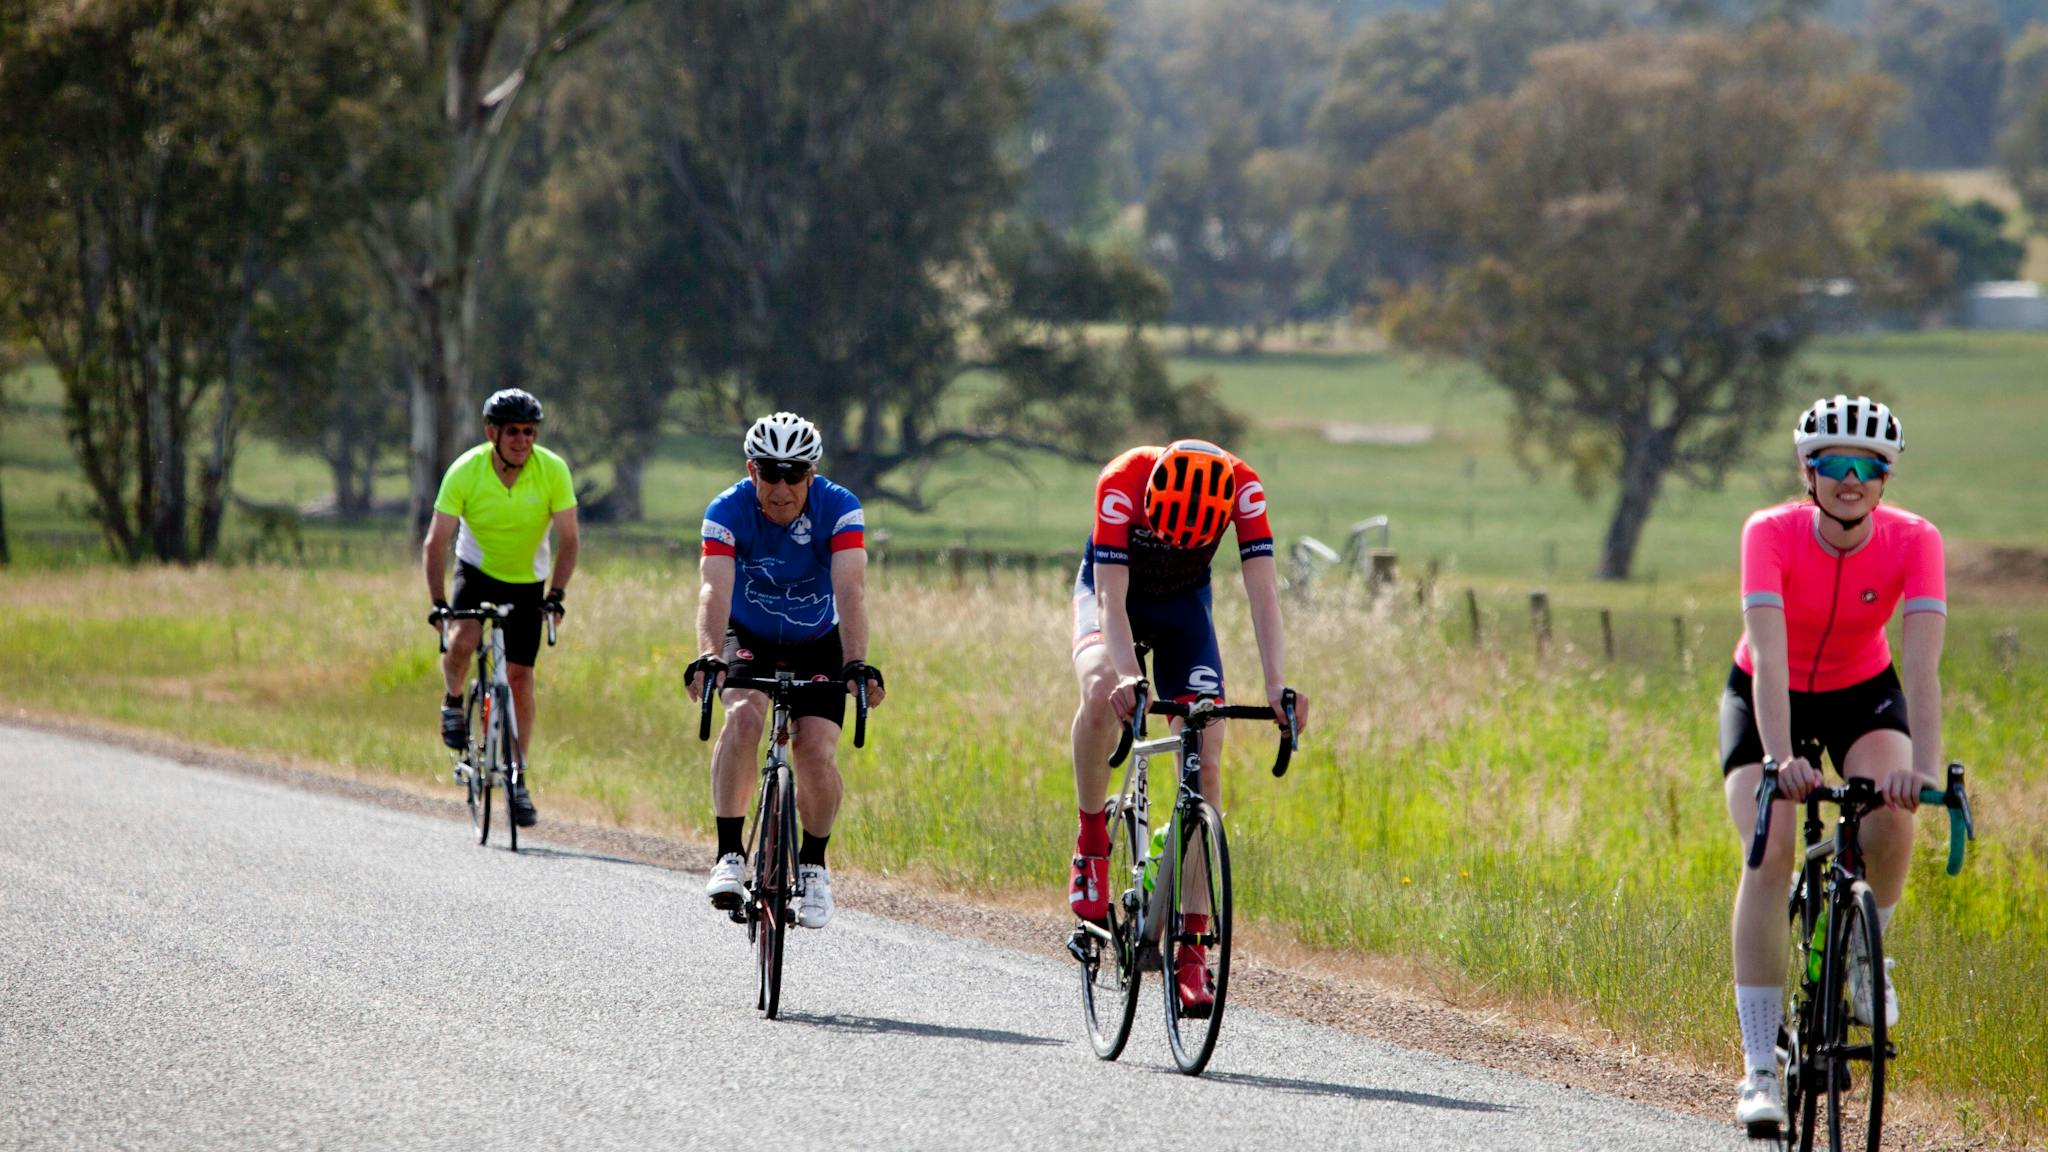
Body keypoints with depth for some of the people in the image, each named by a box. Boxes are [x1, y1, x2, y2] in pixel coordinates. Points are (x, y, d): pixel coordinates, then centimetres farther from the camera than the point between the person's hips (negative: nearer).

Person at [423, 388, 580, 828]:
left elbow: (567, 539, -15)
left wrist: (557, 594, -27)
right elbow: (436, 542, -19)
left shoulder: (553, 470, -21)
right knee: (462, 640, -29)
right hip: (477, 569, -1)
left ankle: (517, 780, 8)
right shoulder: (465, 471, -23)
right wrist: (437, 602, -27)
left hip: (526, 581, 1)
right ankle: (453, 703, 3)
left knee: (519, 677, -2)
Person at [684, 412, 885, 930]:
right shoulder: (728, 510, -24)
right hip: (749, 638, 0)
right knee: (743, 716, -30)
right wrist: (708, 657, -54)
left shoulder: (839, 509, -24)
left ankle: (813, 865, 7)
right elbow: (714, 590, -36)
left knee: (818, 752, -18)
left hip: (818, 644, 0)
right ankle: (729, 856, -23)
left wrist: (857, 663, -50)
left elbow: (850, 591, -35)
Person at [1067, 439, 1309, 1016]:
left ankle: (1193, 950, -10)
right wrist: (1128, 679, -54)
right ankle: (1091, 840, -13)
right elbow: (1111, 599, -38)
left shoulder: (1243, 489, -31)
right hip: (1114, 591, -2)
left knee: (1205, 761, -12)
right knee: (1102, 692, -36)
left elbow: (1263, 594, -33)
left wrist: (1278, 687, -45)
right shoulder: (1123, 482, -36)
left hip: (1184, 604, 2)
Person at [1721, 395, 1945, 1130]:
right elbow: (1769, 657, -38)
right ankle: (1760, 1068, -19)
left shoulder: (1912, 542, -24)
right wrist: (1780, 759, -52)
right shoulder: (1772, 534, -27)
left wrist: (1924, 766, -48)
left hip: (1862, 693, 1)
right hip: (1767, 698, -1)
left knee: (1891, 814, -30)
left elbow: (1923, 664, -34)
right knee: (1769, 852, -23)